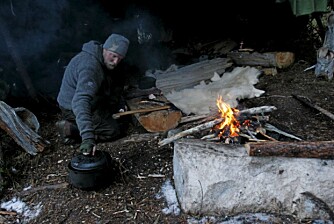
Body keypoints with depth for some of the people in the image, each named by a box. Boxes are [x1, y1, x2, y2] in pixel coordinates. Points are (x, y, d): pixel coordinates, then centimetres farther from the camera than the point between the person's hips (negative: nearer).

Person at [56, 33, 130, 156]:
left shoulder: (105, 61, -3)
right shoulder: (90, 66, -34)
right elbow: (80, 101, -47)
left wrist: (120, 103, 9)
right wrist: (88, 137, -55)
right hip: (73, 110, -9)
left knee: (118, 80, 9)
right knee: (114, 130, -11)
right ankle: (71, 129, -9)